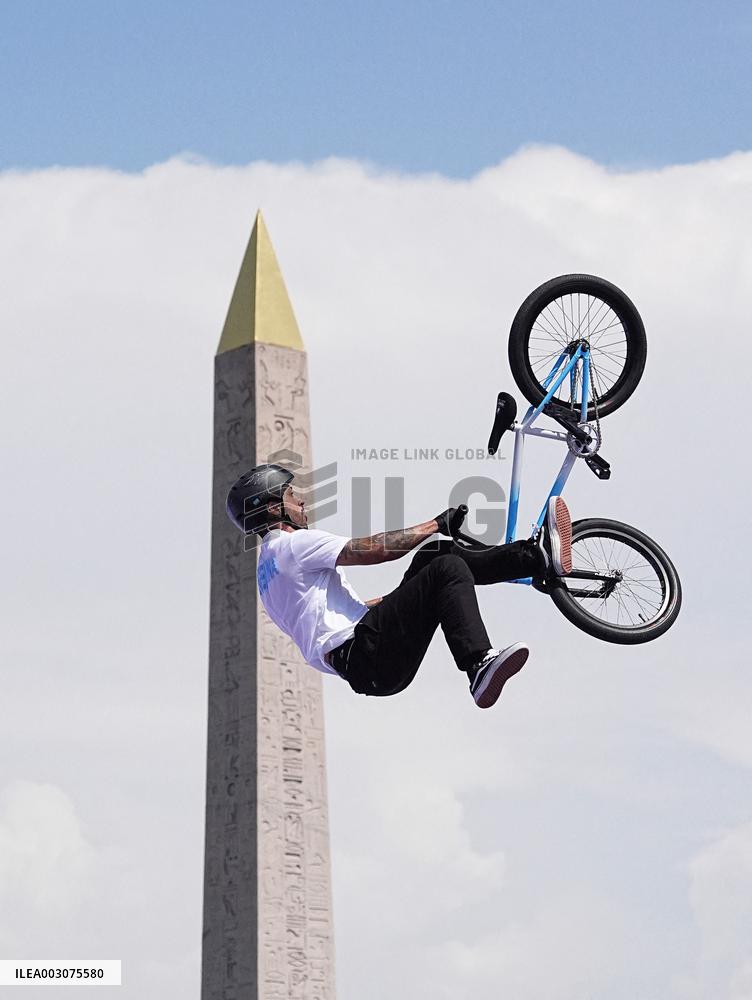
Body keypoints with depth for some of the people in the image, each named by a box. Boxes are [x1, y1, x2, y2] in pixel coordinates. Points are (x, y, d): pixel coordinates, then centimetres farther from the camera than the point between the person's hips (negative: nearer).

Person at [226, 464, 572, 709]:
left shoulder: (269, 563, 28)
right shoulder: (291, 544, -4)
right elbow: (373, 549, -13)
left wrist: (401, 598, 37)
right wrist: (436, 524, -5)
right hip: (364, 655, -10)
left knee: (436, 555, 13)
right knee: (447, 568, -22)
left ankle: (539, 557, 6)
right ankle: (480, 667, -39)